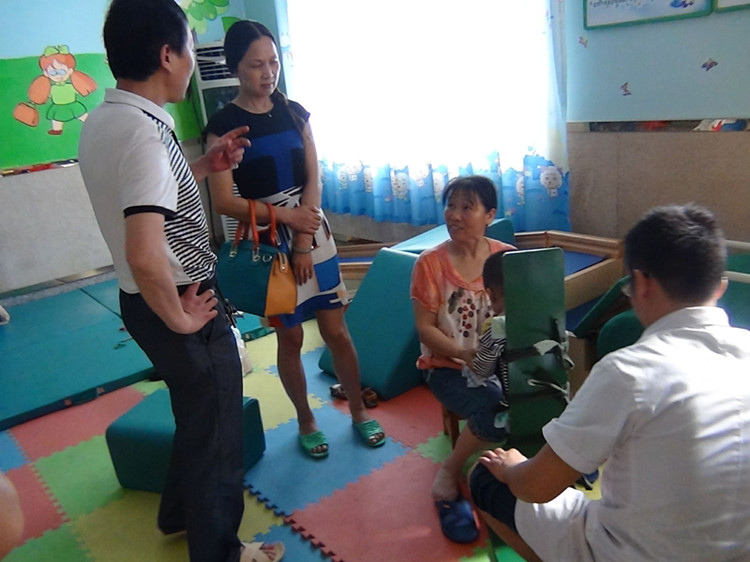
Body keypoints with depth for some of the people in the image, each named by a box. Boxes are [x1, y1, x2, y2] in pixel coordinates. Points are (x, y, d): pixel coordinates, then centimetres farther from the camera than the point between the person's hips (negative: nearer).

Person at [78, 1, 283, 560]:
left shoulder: (101, 121, 3)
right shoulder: (146, 134, -27)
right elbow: (145, 256, -37)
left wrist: (204, 166, 12)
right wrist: (180, 319, -21)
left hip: (143, 301, 10)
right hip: (180, 307, -9)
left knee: (194, 412, 29)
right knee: (215, 430, 11)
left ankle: (179, 511, 51)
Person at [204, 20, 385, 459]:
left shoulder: (294, 113, 5)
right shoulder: (224, 124, -7)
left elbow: (313, 180, 1)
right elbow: (224, 201, -12)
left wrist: (303, 242, -8)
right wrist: (286, 216, -15)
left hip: (312, 232, 3)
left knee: (336, 329, 6)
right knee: (291, 337, 7)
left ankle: (359, 412, 24)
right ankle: (306, 421, 27)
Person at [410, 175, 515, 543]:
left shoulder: (508, 257, 1)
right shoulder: (431, 263, -8)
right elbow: (425, 329, -8)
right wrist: (466, 353, -22)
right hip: (447, 365, -3)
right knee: (496, 408, -30)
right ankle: (448, 480, -3)